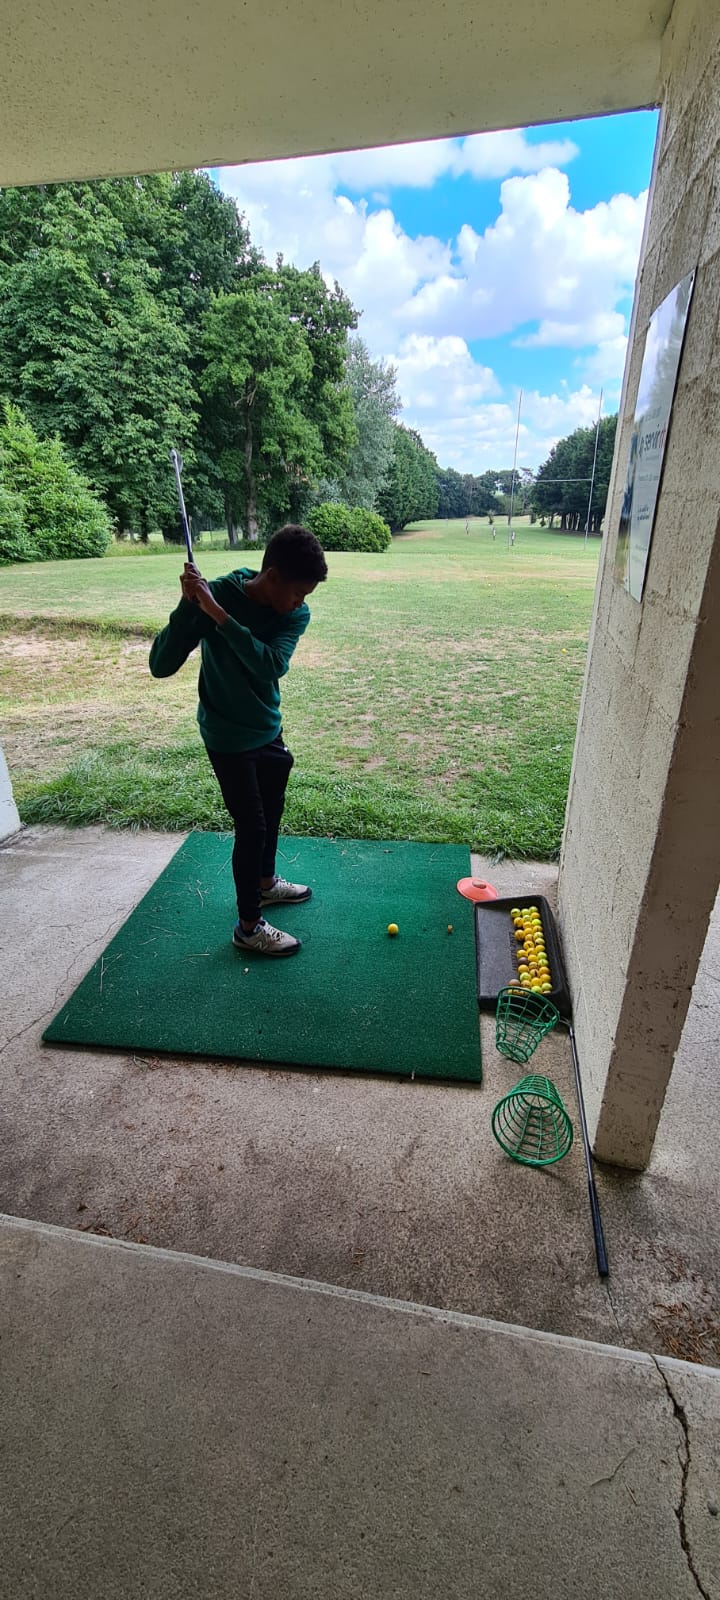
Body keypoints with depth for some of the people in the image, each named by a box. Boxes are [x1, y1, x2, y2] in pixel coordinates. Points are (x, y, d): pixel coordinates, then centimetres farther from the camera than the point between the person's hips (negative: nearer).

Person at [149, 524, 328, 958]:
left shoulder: (296, 614, -11)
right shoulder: (215, 594, -22)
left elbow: (271, 665, -31)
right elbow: (161, 666, -25)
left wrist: (218, 615, -38)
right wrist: (189, 605, -36)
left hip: (269, 730, 6)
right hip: (228, 737, -5)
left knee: (272, 811, 20)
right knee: (252, 826, -1)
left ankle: (266, 883, 47)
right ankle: (249, 926, 16)